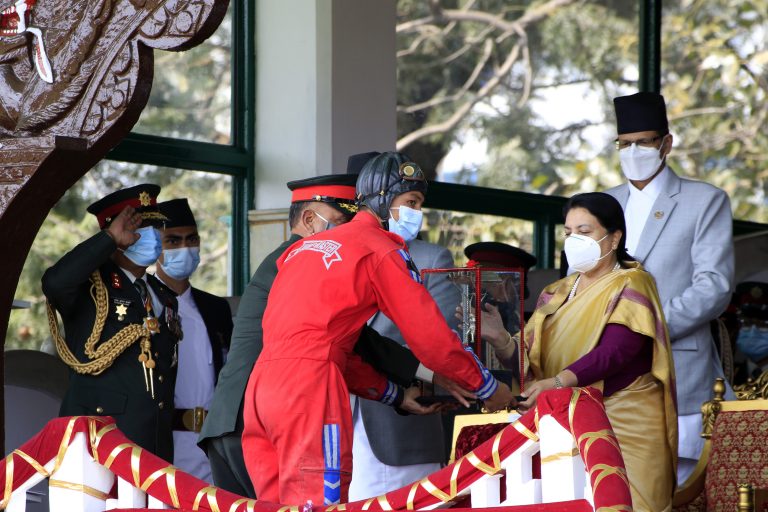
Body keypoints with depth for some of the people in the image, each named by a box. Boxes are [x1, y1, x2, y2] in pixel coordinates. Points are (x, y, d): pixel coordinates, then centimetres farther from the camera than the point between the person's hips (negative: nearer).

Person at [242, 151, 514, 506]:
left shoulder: (306, 247, 26)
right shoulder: (382, 250, 2)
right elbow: (431, 339, -1)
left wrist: (395, 394, 26)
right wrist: (488, 388, 12)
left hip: (261, 384, 8)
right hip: (310, 388, -8)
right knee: (320, 503, -10)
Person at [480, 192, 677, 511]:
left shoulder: (631, 285, -2)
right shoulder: (557, 294, 16)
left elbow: (614, 352, -19)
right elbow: (528, 359, 7)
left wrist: (557, 382, -33)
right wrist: (500, 338, -15)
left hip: (624, 424, -5)